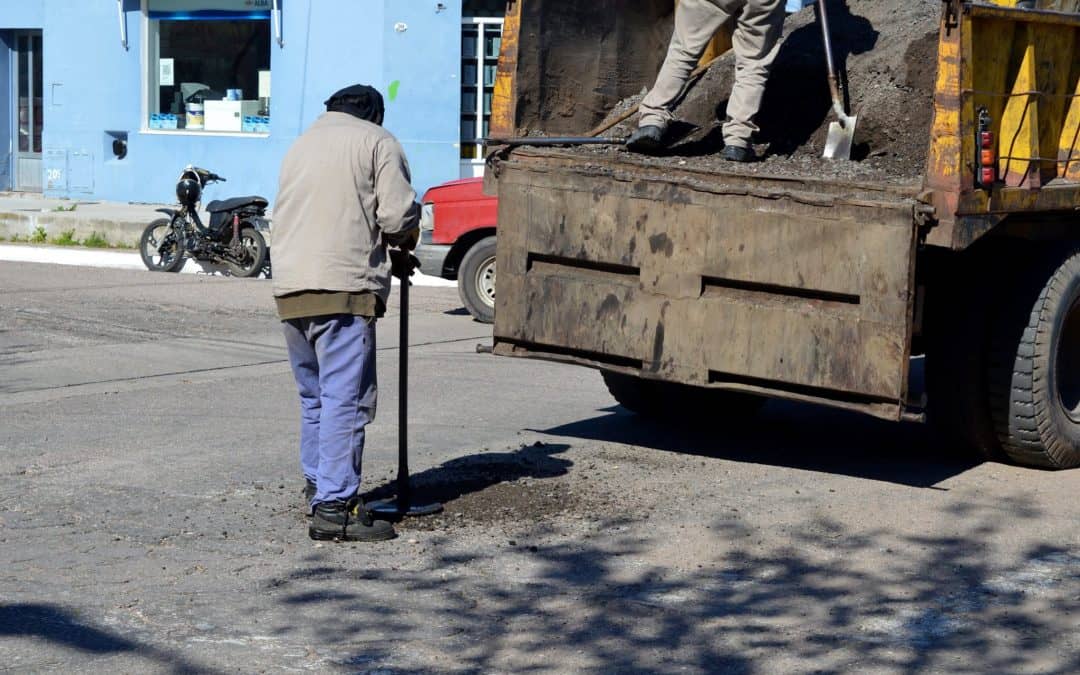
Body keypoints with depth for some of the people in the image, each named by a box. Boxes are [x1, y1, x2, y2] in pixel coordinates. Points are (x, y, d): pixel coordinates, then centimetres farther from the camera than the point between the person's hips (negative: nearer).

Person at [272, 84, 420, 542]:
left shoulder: (301, 144, 26)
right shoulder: (377, 142, 5)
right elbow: (397, 214, -6)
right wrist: (406, 240, 17)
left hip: (289, 289, 7)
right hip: (343, 287, -7)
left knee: (314, 396, 19)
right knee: (345, 397, -7)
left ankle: (317, 487, 27)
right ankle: (334, 506, -11)